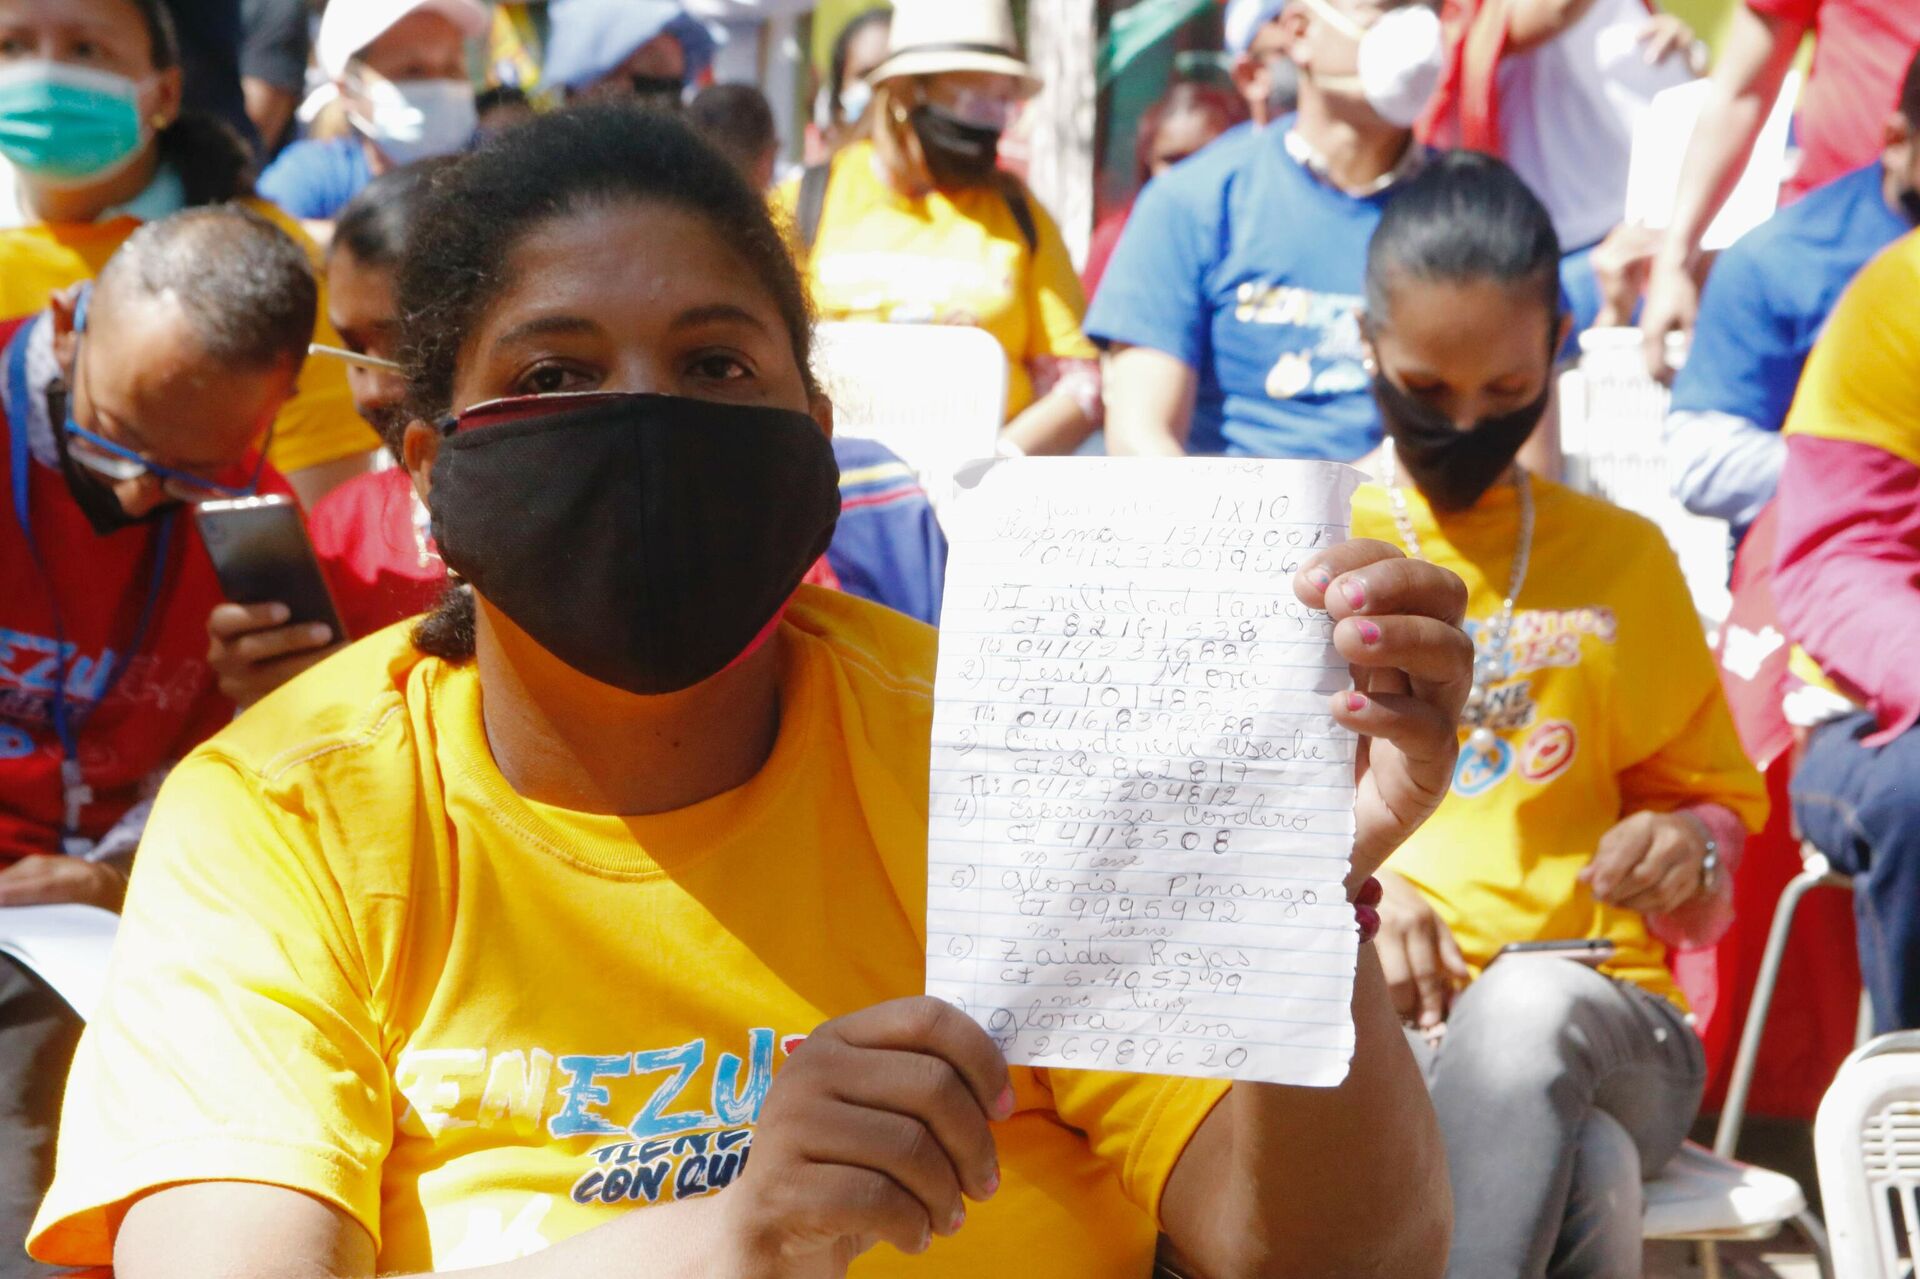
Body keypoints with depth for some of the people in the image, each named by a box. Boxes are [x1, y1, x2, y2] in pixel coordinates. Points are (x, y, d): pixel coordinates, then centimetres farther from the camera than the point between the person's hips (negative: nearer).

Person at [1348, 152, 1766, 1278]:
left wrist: (1691, 852, -3)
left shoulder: (1623, 558, 16)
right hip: (1358, 1020, -2)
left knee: (1528, 1007, -38)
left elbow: (1712, 804, 22)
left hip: (1600, 1022, 2)